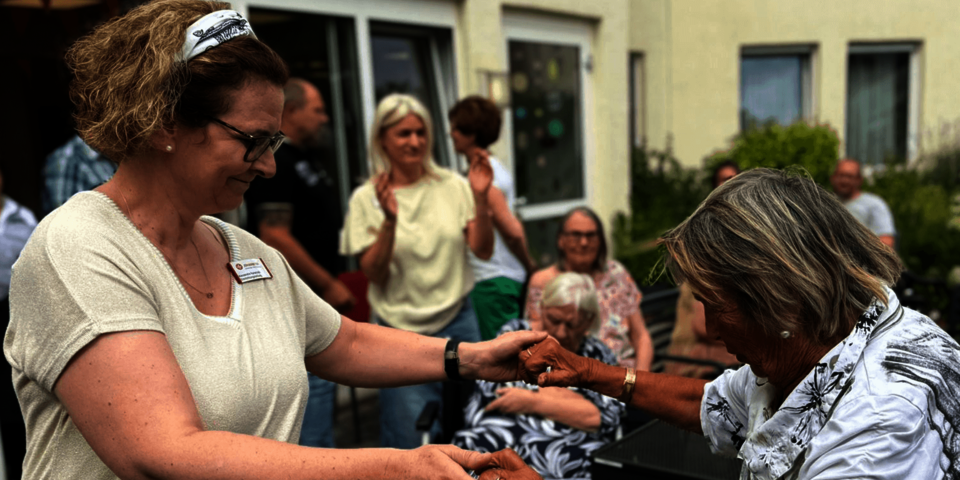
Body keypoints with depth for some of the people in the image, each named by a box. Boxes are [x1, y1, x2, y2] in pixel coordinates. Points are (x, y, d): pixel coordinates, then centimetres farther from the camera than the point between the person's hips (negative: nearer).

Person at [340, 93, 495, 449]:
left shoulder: (453, 186, 2)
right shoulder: (366, 199, -3)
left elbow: (483, 250, 0)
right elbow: (373, 274, -8)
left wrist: (480, 198, -14)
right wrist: (389, 220, -22)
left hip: (458, 324, 2)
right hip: (400, 331, -2)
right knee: (413, 440, 1)